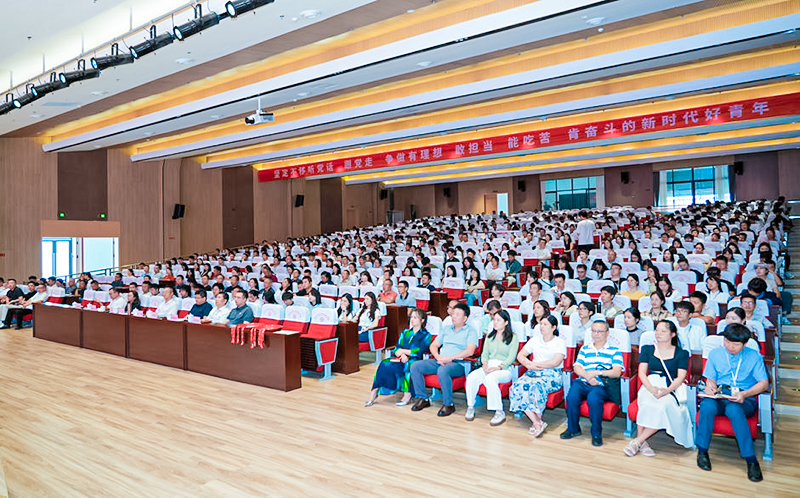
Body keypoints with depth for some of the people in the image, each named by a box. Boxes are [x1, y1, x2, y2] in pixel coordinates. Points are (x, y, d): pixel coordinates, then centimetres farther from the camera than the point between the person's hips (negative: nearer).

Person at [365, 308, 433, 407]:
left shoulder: (426, 335, 7)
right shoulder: (405, 332, 23)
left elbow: (419, 352, -6)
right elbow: (397, 348, 11)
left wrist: (403, 351, -3)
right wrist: (402, 355, -11)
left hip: (414, 360, -4)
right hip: (402, 359, 4)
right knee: (384, 364, -26)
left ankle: (407, 394, -31)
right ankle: (374, 392, -27)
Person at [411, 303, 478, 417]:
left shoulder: (471, 331, 4)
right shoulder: (446, 328, 23)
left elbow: (470, 351, -12)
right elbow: (433, 345, 19)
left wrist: (449, 358, -17)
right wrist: (438, 357, -4)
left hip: (458, 364, -6)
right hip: (439, 361, 6)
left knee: (443, 370, -39)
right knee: (415, 366, -13)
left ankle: (448, 404, -22)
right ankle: (423, 399, -2)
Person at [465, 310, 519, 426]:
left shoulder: (513, 337, 4)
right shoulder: (490, 336, 22)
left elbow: (511, 358, -5)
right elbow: (484, 353, 15)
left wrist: (497, 367, -18)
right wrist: (485, 364, -7)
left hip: (504, 369, -5)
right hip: (488, 366, 5)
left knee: (490, 379, -37)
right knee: (471, 377, -25)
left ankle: (500, 413, -27)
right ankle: (470, 407, -12)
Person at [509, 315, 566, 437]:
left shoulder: (560, 342, 4)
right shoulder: (535, 340, 18)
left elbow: (555, 362, -11)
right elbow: (520, 355, 11)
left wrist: (534, 364, -8)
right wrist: (530, 365, -10)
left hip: (551, 375, -4)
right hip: (533, 373, 4)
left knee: (536, 386, -36)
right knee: (517, 386, -27)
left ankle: (537, 421, -18)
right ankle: (537, 422, -24)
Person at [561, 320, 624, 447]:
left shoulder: (614, 351, 10)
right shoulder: (585, 349, 21)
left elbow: (617, 372, -3)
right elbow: (577, 367, 11)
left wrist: (596, 372, -14)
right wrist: (588, 376, -9)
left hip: (601, 385, -3)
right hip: (582, 382, 3)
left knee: (593, 398, -35)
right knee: (572, 397, -28)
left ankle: (596, 433, -15)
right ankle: (573, 428, -4)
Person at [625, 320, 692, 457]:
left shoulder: (681, 353, 11)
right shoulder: (647, 349, 16)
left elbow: (680, 377, 0)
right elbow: (642, 372, 6)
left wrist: (666, 390, -20)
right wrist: (651, 388, -15)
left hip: (671, 389, -1)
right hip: (650, 386, 1)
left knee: (662, 406, -35)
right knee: (648, 404, -35)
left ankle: (638, 441, -27)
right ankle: (642, 443, -29)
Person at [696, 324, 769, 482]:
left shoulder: (754, 357, 8)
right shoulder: (715, 354, 13)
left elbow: (764, 383, 1)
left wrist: (745, 394, -17)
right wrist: (710, 386, -13)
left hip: (745, 400, -2)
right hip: (720, 395, 2)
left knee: (733, 409, -39)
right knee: (707, 405, -35)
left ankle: (751, 460, -30)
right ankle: (702, 451, -19)